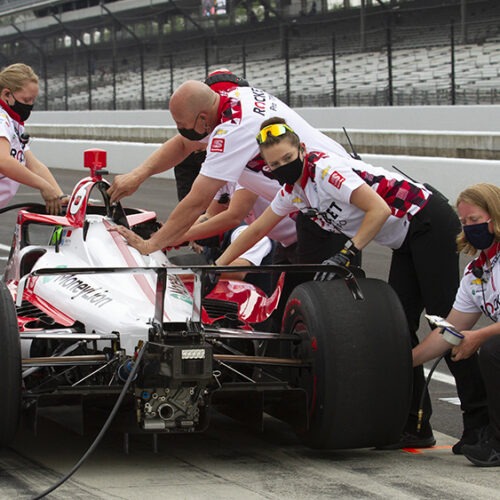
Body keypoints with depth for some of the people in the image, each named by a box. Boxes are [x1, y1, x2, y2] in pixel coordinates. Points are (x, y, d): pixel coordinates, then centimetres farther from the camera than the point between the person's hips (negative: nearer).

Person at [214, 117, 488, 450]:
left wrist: (347, 254, -27)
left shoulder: (326, 169, -20)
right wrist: (218, 266, 19)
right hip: (407, 241, 9)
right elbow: (256, 230, 19)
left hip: (431, 223, -9)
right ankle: (415, 427, 3)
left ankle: (481, 424, -15)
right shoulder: (293, 190, 7)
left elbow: (379, 210, -27)